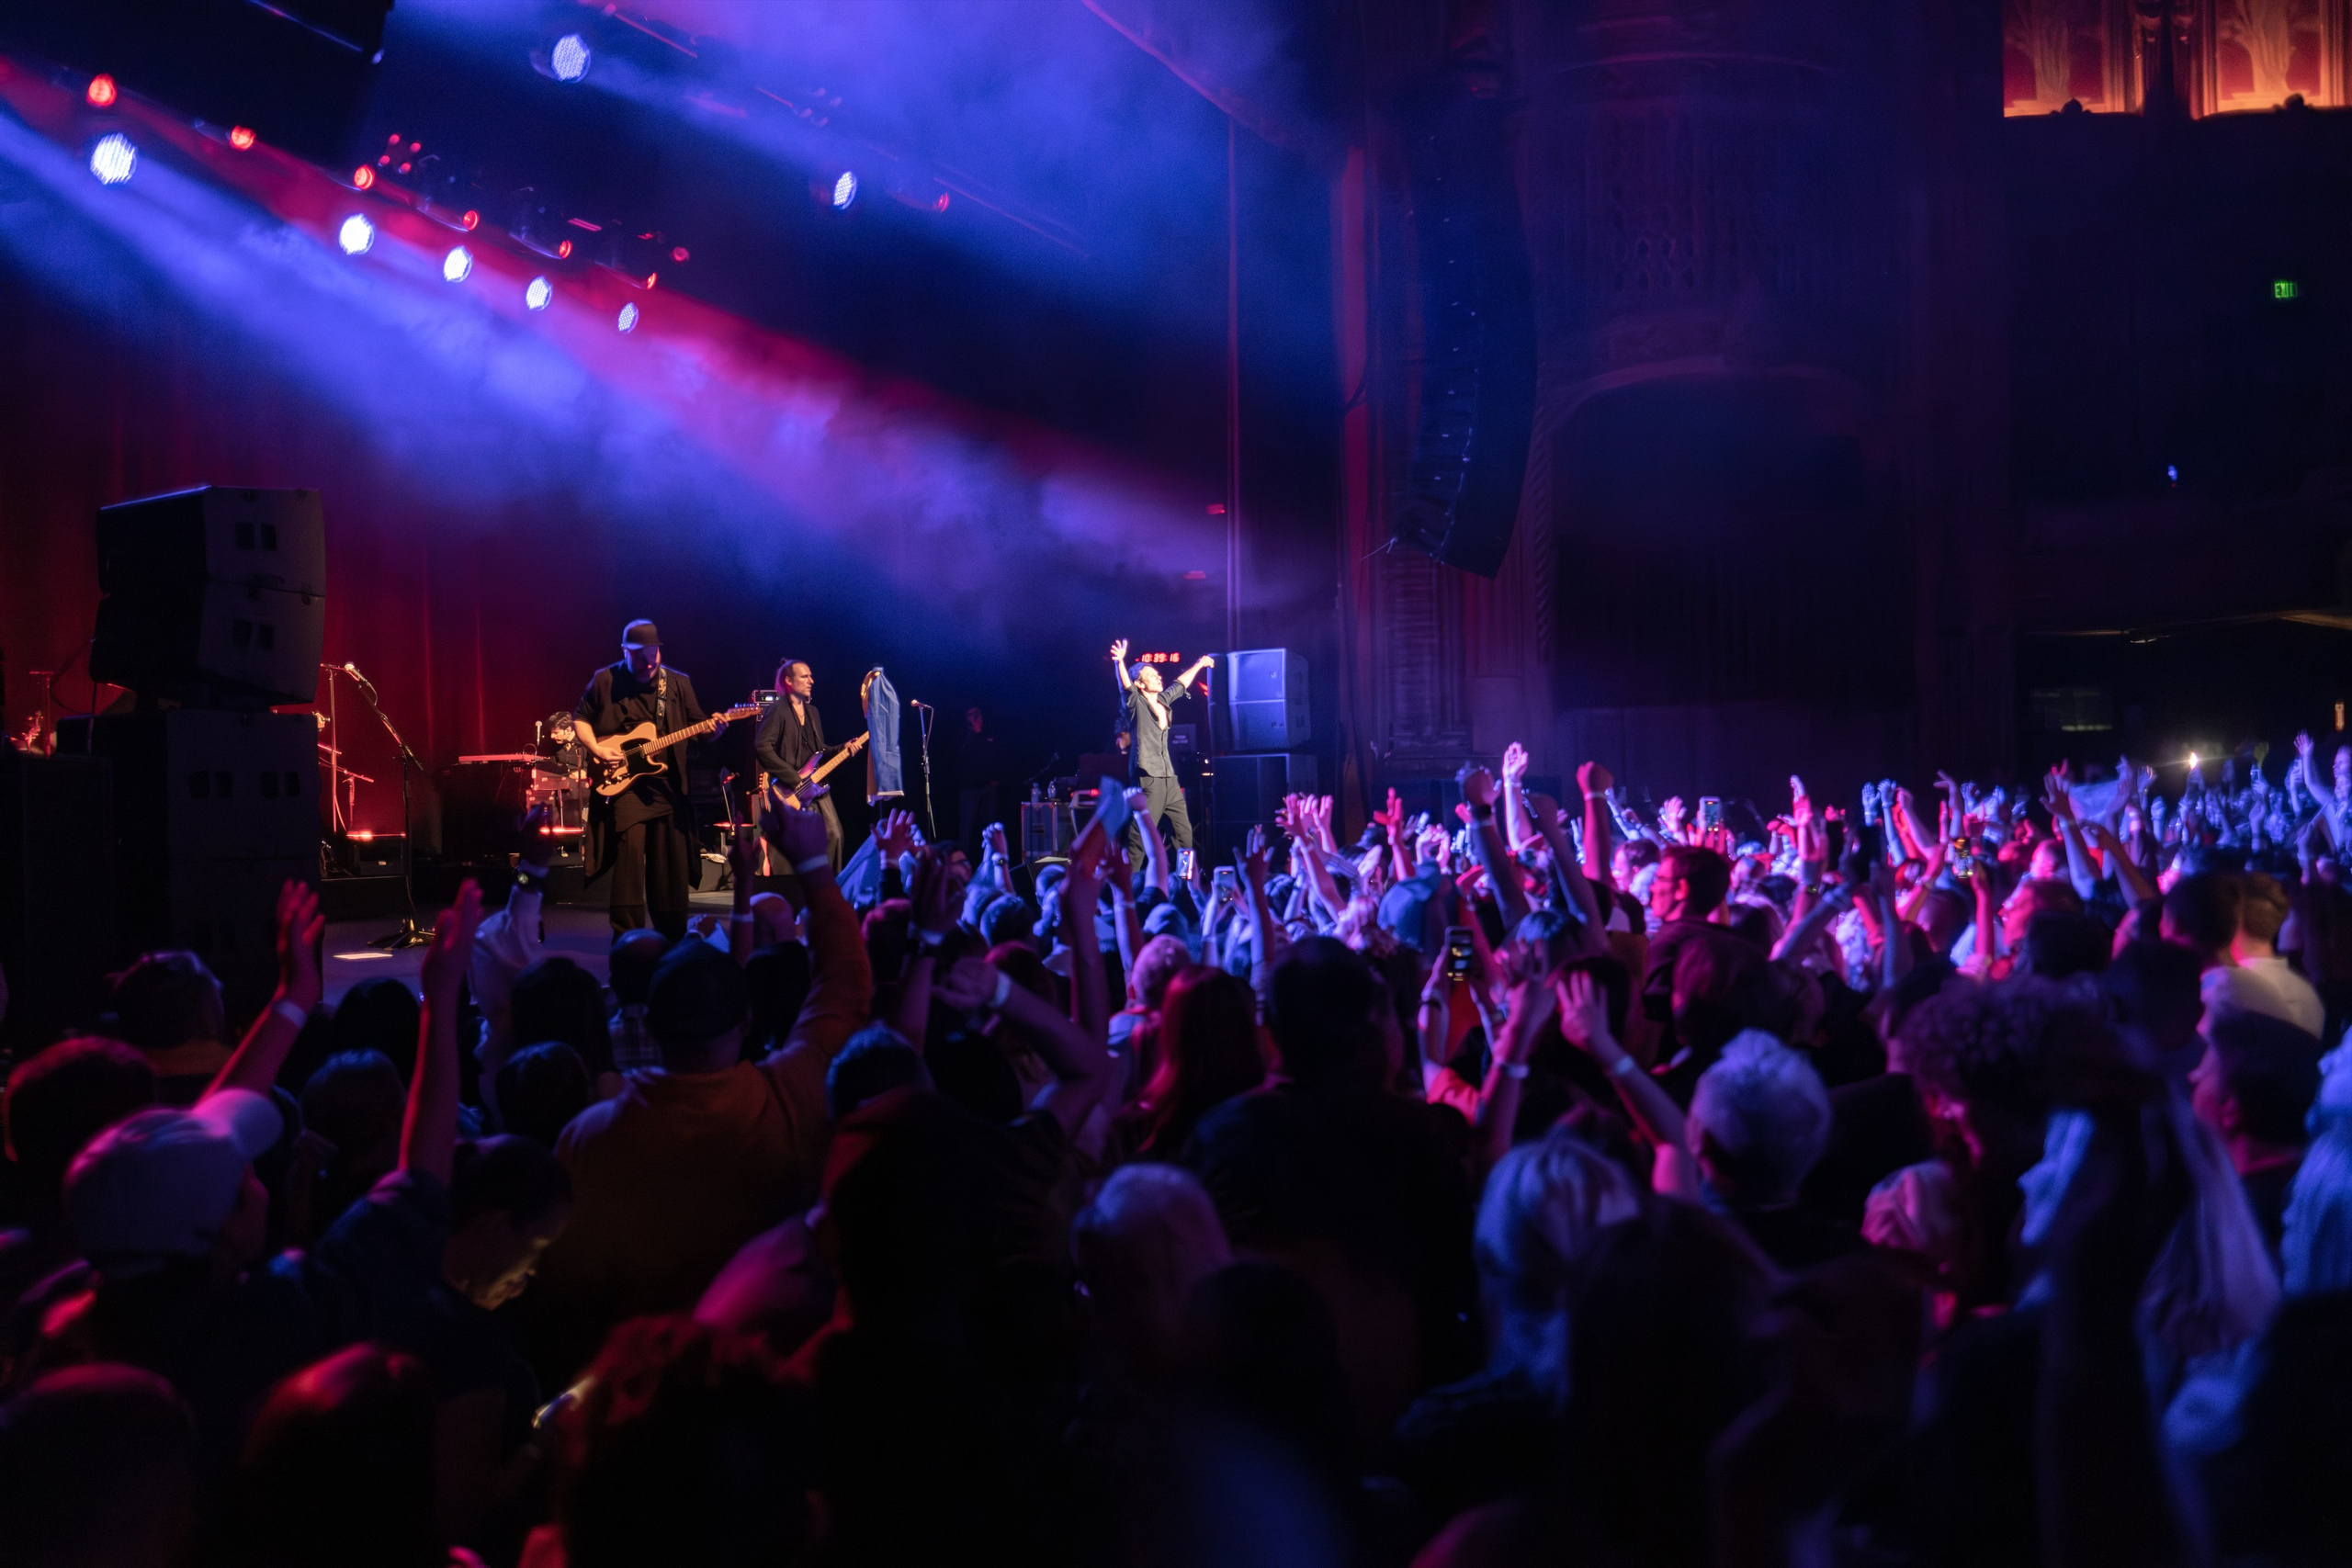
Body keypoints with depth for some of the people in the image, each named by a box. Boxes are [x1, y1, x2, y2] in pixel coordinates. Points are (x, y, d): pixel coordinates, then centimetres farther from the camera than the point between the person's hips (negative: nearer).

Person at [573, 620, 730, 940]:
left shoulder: (678, 683, 8)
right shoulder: (605, 680, 2)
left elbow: (698, 726, 9)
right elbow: (580, 719, 10)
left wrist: (713, 729, -14)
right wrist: (597, 749, -6)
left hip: (668, 782, 3)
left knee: (671, 860, 5)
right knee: (630, 850, -15)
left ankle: (671, 936, 16)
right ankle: (628, 937, -9)